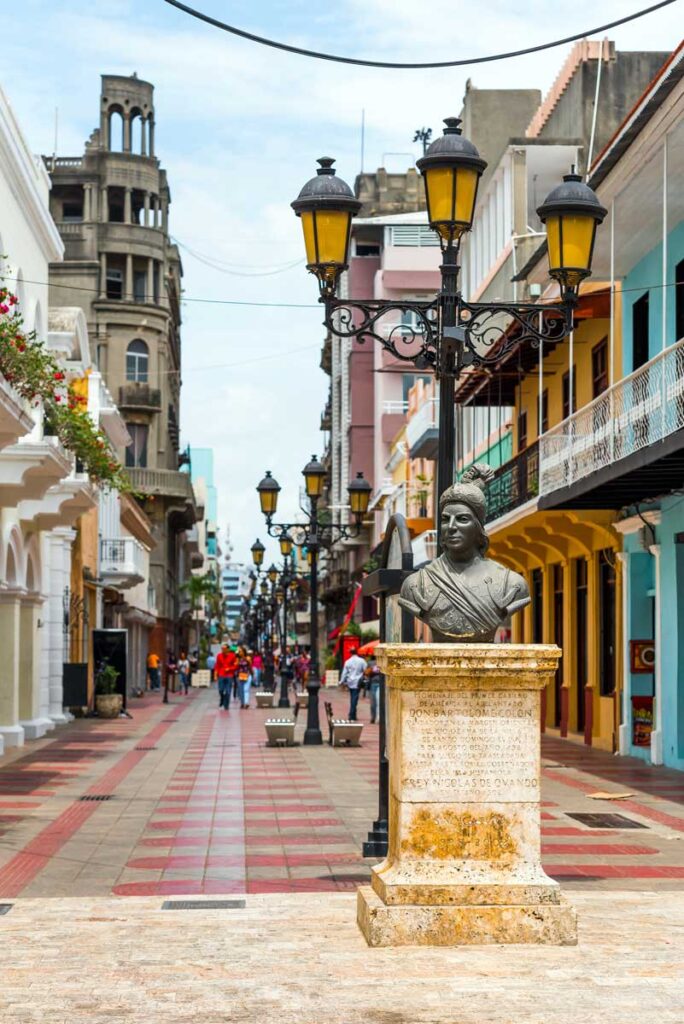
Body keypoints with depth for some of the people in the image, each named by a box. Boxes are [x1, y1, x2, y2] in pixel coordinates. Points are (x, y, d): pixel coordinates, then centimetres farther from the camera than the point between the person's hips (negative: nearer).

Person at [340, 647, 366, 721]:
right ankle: (351, 716, -13)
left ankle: (353, 716, 19)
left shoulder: (347, 662, 3)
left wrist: (342, 682, 13)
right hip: (357, 682, -3)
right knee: (354, 699, -6)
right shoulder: (361, 661, -5)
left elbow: (344, 673, 6)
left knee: (352, 699, 15)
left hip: (350, 682, 3)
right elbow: (366, 670, -5)